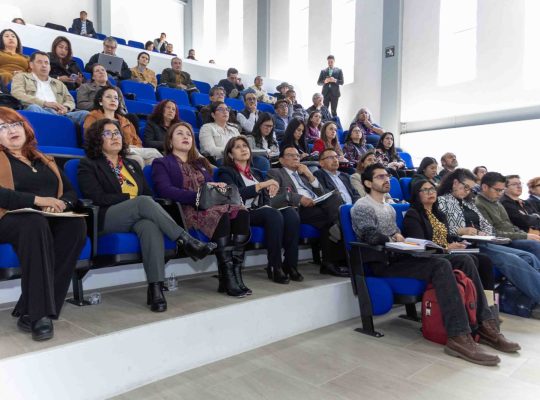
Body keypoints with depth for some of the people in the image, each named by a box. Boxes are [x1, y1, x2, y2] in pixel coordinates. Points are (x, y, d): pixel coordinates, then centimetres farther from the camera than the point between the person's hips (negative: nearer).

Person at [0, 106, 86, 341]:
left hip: (51, 220, 4)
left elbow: (70, 192, 16)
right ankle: (39, 313, -36)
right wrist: (37, 200, -20)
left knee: (76, 223, -30)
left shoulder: (44, 161, 24)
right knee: (36, 223, -38)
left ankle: (28, 312, -28)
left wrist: (61, 203, -7)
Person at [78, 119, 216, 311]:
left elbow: (149, 193, 18)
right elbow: (98, 198, -4)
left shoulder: (132, 165, 27)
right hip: (108, 218, -3)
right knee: (144, 203, -34)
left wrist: (144, 203, -6)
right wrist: (131, 198, -10)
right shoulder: (88, 165, 12)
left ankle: (156, 288, -42)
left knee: (151, 226, -35)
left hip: (138, 217, 3)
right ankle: (187, 241, -34)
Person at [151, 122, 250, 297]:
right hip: (186, 209, -5)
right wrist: (198, 195, -17)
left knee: (241, 212, -28)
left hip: (211, 205, 5)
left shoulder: (200, 163, 33)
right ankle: (227, 277, -35)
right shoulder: (162, 163, 14)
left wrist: (217, 186, -1)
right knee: (221, 217, -37)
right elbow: (165, 190, -5)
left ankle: (235, 274, -33)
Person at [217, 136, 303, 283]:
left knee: (291, 213, -25)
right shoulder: (226, 172, 7)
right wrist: (261, 185, -16)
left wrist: (270, 191, -3)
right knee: (274, 214, -35)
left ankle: (290, 264, -24)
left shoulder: (256, 172, 26)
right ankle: (274, 267, -28)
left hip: (261, 210, 6)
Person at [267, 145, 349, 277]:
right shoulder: (275, 172, 17)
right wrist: (299, 198, -16)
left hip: (319, 205, 6)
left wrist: (310, 175, 11)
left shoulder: (304, 173, 34)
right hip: (301, 208, -5)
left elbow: (321, 194, 23)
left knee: (335, 197, -26)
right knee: (331, 215, -29)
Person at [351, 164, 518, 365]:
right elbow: (372, 237, -16)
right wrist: (395, 239, -7)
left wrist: (400, 237, 3)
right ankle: (458, 337, -33)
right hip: (384, 263, -9)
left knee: (465, 261, -7)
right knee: (441, 265, -31)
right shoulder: (362, 207, -2)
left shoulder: (389, 207, 27)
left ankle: (484, 324, -8)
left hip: (399, 256, 9)